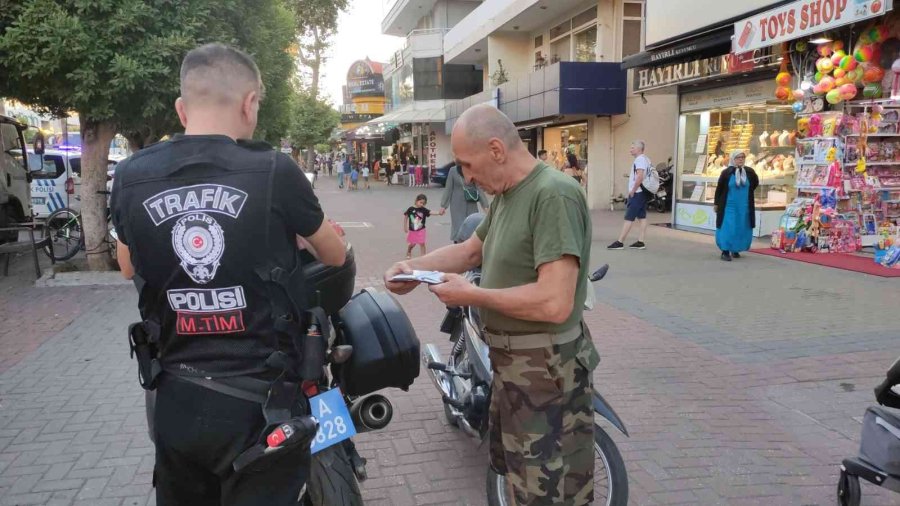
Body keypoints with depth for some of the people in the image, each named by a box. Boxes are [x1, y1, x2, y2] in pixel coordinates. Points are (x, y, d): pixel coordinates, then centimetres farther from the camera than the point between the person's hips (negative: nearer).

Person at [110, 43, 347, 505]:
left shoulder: (130, 176, -4)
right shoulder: (274, 171, -15)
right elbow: (336, 256, 3)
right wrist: (296, 235, 24)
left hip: (174, 403, 4)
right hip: (259, 403, -4)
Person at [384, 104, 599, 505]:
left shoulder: (554, 195, -24)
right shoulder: (506, 194, 8)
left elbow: (555, 303, -31)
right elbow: (472, 249, 19)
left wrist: (473, 296, -20)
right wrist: (415, 267, 3)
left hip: (544, 369, -10)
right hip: (511, 361, 10)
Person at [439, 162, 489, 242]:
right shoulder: (453, 170, -5)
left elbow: (479, 189, -2)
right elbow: (448, 189, 0)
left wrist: (485, 205, -6)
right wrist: (443, 205, 0)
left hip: (471, 205, 1)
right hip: (457, 205, -1)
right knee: (459, 229, -3)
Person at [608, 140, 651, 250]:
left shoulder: (639, 159, -15)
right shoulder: (646, 159, 16)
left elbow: (640, 177, -25)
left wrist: (632, 191, -19)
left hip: (637, 193, -10)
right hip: (643, 192, 10)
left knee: (629, 218, -8)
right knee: (642, 217, 8)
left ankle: (620, 242, -7)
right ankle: (640, 242, 10)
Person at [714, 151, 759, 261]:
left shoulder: (749, 172, 0)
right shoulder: (726, 173, -9)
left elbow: (755, 183, 20)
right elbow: (719, 188, -2)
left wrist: (747, 193, 16)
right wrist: (716, 203, 0)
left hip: (744, 207, 4)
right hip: (729, 206, -4)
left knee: (742, 229, 8)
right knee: (728, 228, -9)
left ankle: (736, 250, 22)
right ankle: (725, 251, -5)